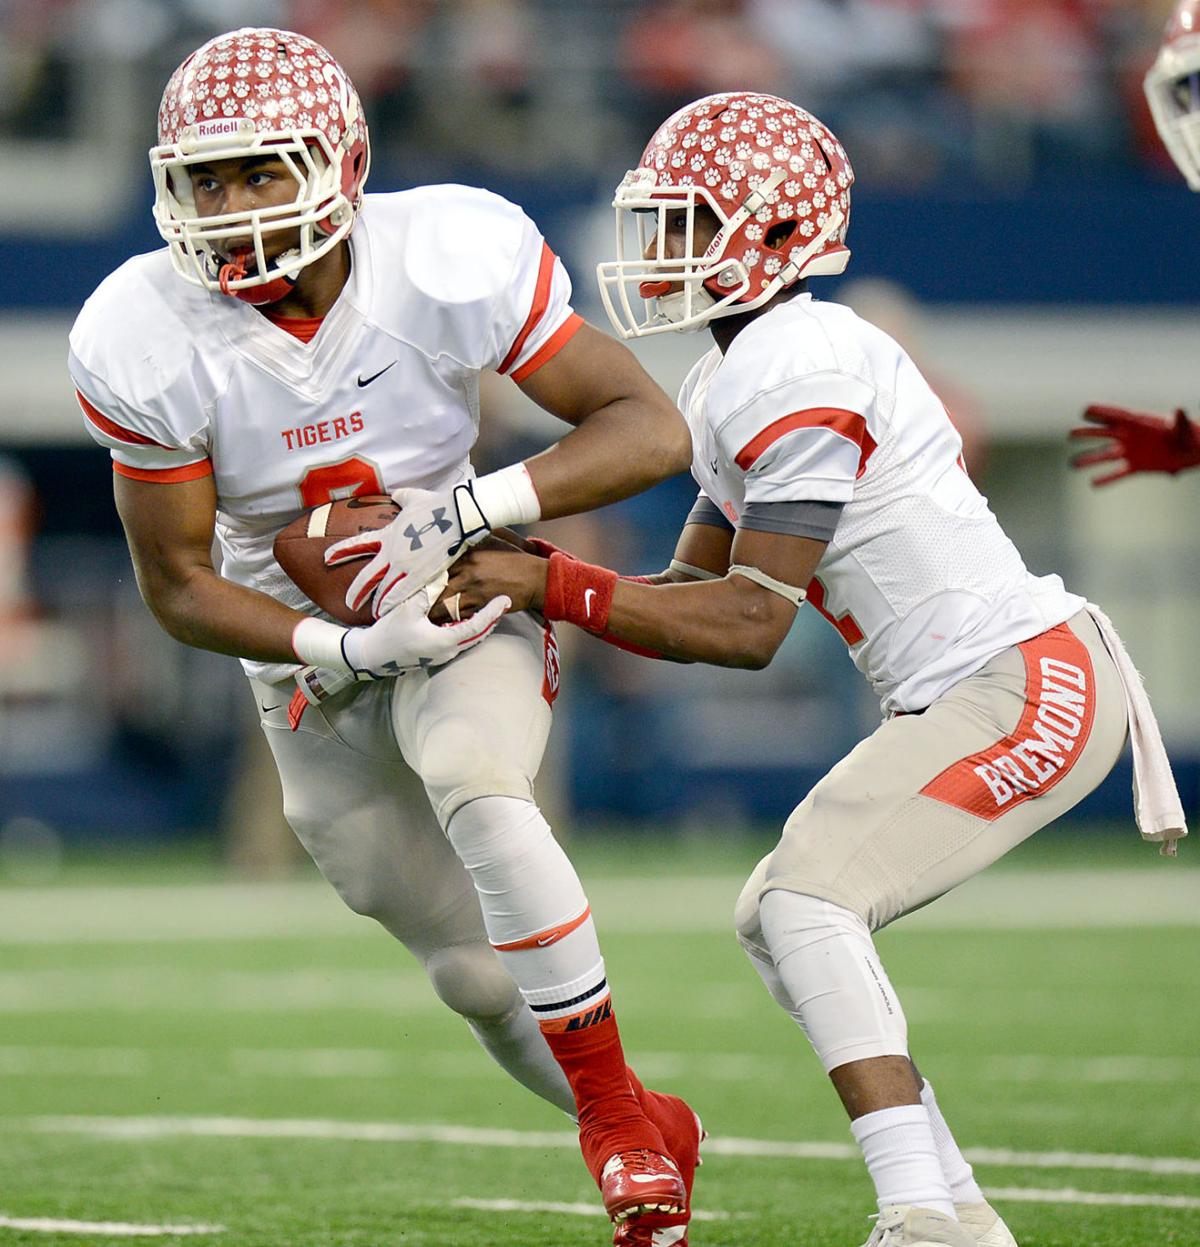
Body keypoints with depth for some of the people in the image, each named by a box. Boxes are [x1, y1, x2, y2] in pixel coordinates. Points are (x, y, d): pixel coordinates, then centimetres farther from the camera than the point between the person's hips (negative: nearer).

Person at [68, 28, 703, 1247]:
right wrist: (353, 647, -27)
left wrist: (486, 503, -36)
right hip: (307, 646, 2)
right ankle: (652, 1137, 32)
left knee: (478, 793, -33)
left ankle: (613, 1114, -19)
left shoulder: (449, 262, -25)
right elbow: (177, 586, -13)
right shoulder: (144, 344, -22)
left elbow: (650, 426, -21)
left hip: (466, 601, -2)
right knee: (472, 972, 7)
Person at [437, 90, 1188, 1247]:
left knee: (808, 899, -19)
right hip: (967, 699, 10)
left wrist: (553, 585, -19)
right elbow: (694, 590, 18)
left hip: (1025, 686, -10)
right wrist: (537, 579, 2)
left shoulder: (798, 379, -18)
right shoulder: (734, 385, 14)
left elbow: (748, 626, -20)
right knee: (777, 916, 13)